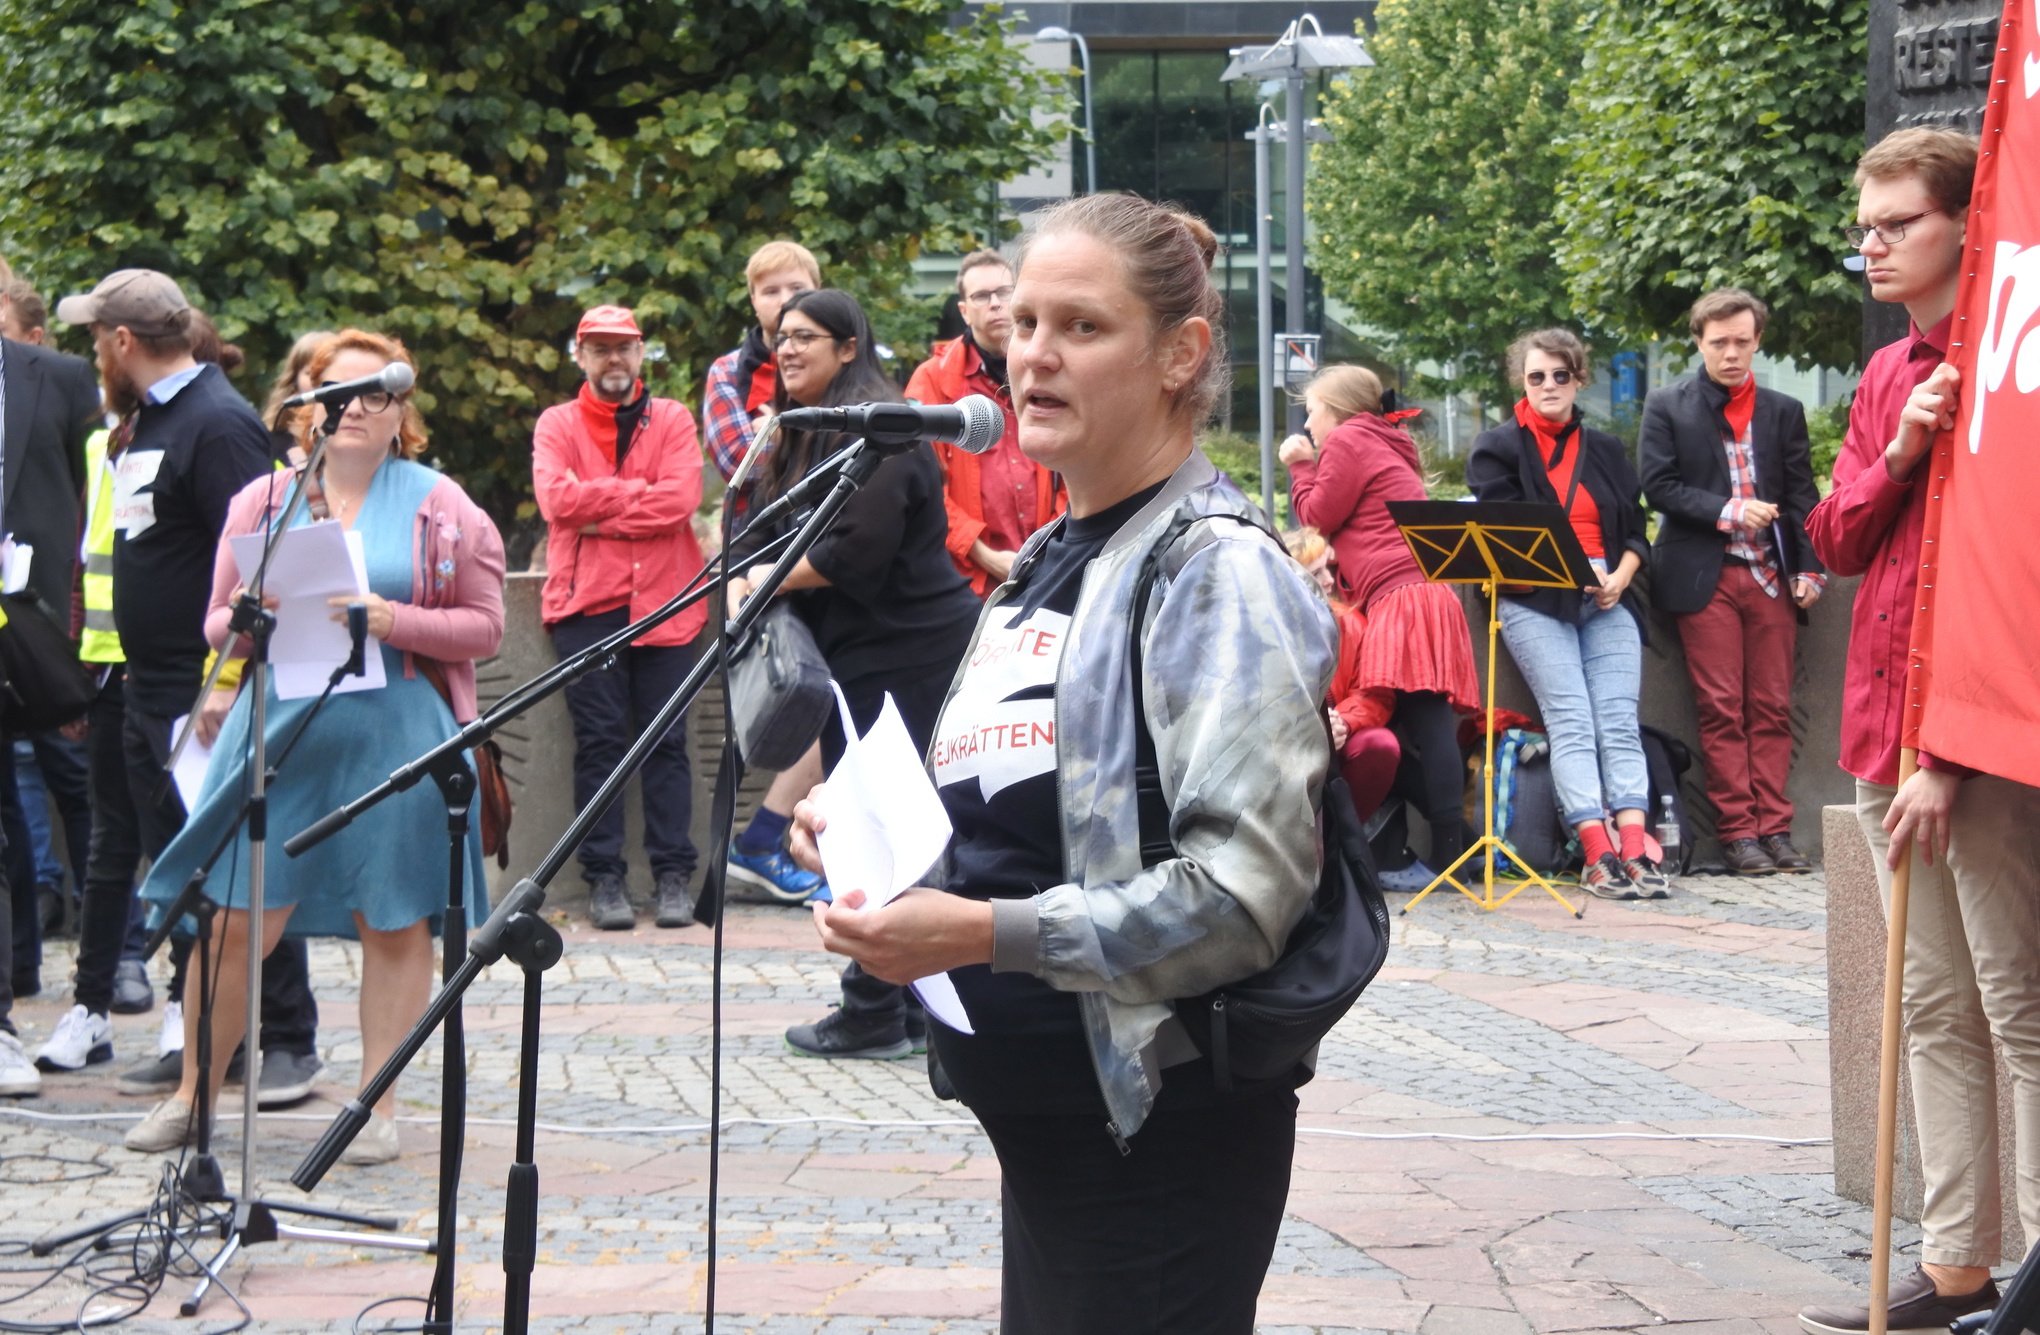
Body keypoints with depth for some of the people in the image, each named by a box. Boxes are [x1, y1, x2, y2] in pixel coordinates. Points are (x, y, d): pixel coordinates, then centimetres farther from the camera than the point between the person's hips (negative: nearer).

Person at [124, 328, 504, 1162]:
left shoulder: (441, 507, 6)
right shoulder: (265, 500, 13)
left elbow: (483, 626, 2)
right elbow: (218, 625, 14)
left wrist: (394, 621, -14)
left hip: (397, 736, -1)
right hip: (281, 730, 1)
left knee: (394, 921, 1)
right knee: (236, 917, -1)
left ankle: (379, 1107, 11)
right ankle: (192, 1094, 13)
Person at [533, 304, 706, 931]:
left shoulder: (673, 420, 11)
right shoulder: (557, 425, 11)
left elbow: (680, 500, -6)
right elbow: (557, 498, -7)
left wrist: (597, 511, -8)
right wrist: (639, 493, -7)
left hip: (664, 602, 0)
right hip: (587, 602, 0)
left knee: (666, 739, -1)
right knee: (599, 739, -2)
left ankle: (673, 874, 3)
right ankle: (604, 876, 1)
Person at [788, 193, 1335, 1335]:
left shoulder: (1216, 568, -14)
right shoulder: (1049, 563, 13)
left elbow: (1246, 887, -24)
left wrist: (989, 933, -26)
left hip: (1161, 1132, -9)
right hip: (1045, 1121, 9)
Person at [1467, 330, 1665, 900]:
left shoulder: (1606, 450, 20)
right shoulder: (1499, 448, 8)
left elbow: (1636, 531, 17)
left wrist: (1620, 577, -4)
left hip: (1606, 599, 3)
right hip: (1535, 601, -3)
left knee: (1620, 723, -11)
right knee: (1572, 723, -15)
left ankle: (1635, 852, -20)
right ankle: (1597, 857, -22)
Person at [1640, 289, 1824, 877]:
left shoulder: (1784, 411, 13)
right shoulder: (1667, 407, 6)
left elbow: (1802, 496, 9)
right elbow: (1658, 486, -3)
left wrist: (1810, 567, -2)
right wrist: (1728, 512, -13)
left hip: (1772, 576, 3)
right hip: (1706, 578, -2)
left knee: (1772, 709, 1)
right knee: (1721, 710, -4)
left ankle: (1774, 829, 3)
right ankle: (1738, 832, -2)